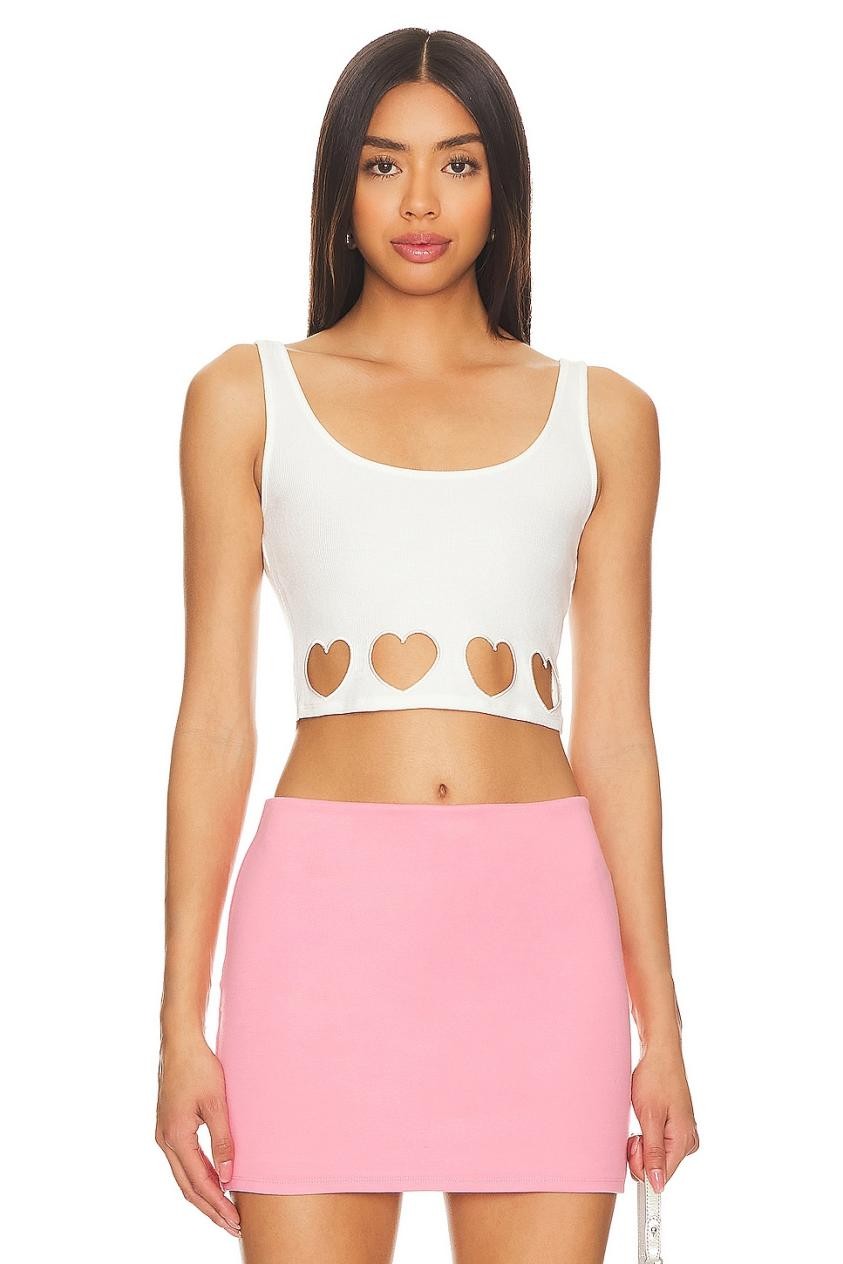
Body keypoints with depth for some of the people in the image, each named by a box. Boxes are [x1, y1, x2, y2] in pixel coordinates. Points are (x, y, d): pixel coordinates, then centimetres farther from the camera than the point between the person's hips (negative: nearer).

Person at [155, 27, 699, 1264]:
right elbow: (214, 720, 5)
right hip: (325, 914, -1)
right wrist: (182, 1017, 0)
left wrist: (659, 1021, 5)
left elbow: (615, 736, 9)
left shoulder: (602, 415, 11)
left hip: (538, 920, 1)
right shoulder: (248, 398, 8)